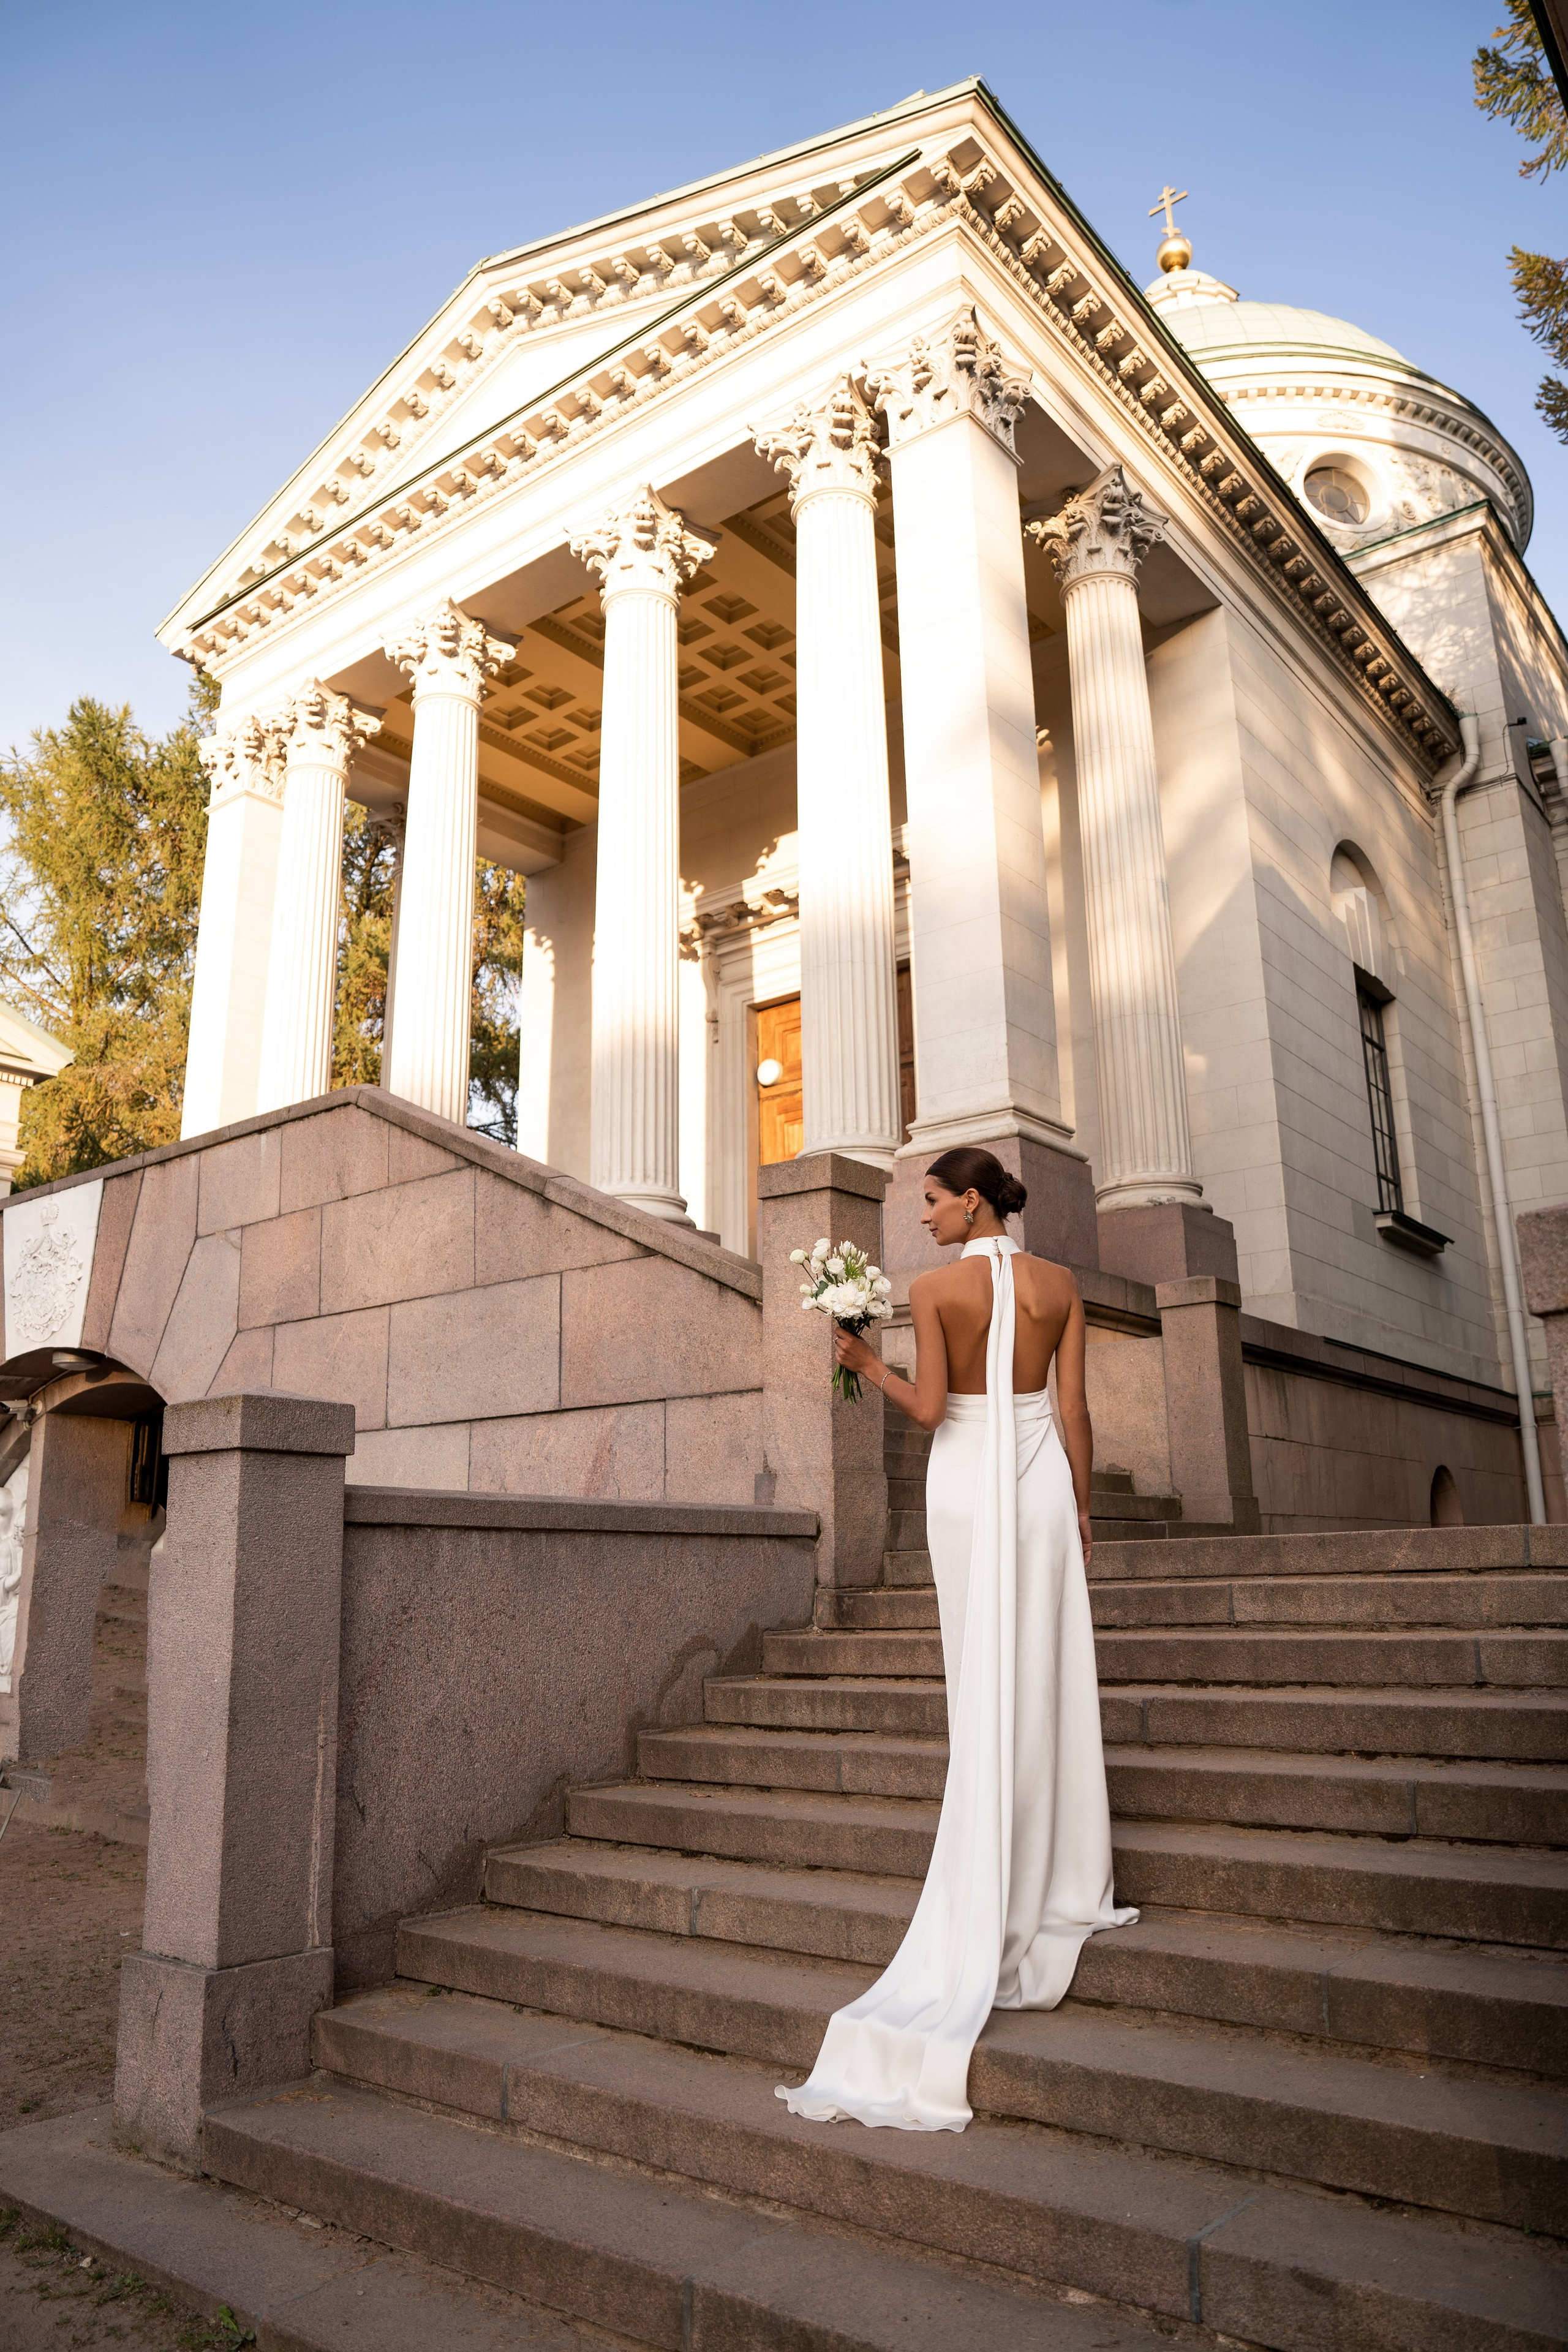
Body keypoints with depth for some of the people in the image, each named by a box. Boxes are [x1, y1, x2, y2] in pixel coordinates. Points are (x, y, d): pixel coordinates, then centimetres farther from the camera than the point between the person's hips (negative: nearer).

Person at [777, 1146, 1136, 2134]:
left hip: (965, 1479, -2)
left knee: (983, 1679, 7)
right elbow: (1074, 1409, 2)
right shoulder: (1060, 1285, 2)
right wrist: (1081, 1505, 9)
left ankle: (996, 1888, 14)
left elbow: (930, 1408, -11)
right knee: (1050, 1672, 8)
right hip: (1040, 1477, 2)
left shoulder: (935, 1287, -7)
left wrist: (868, 1364, 3)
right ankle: (1057, 1882, 15)